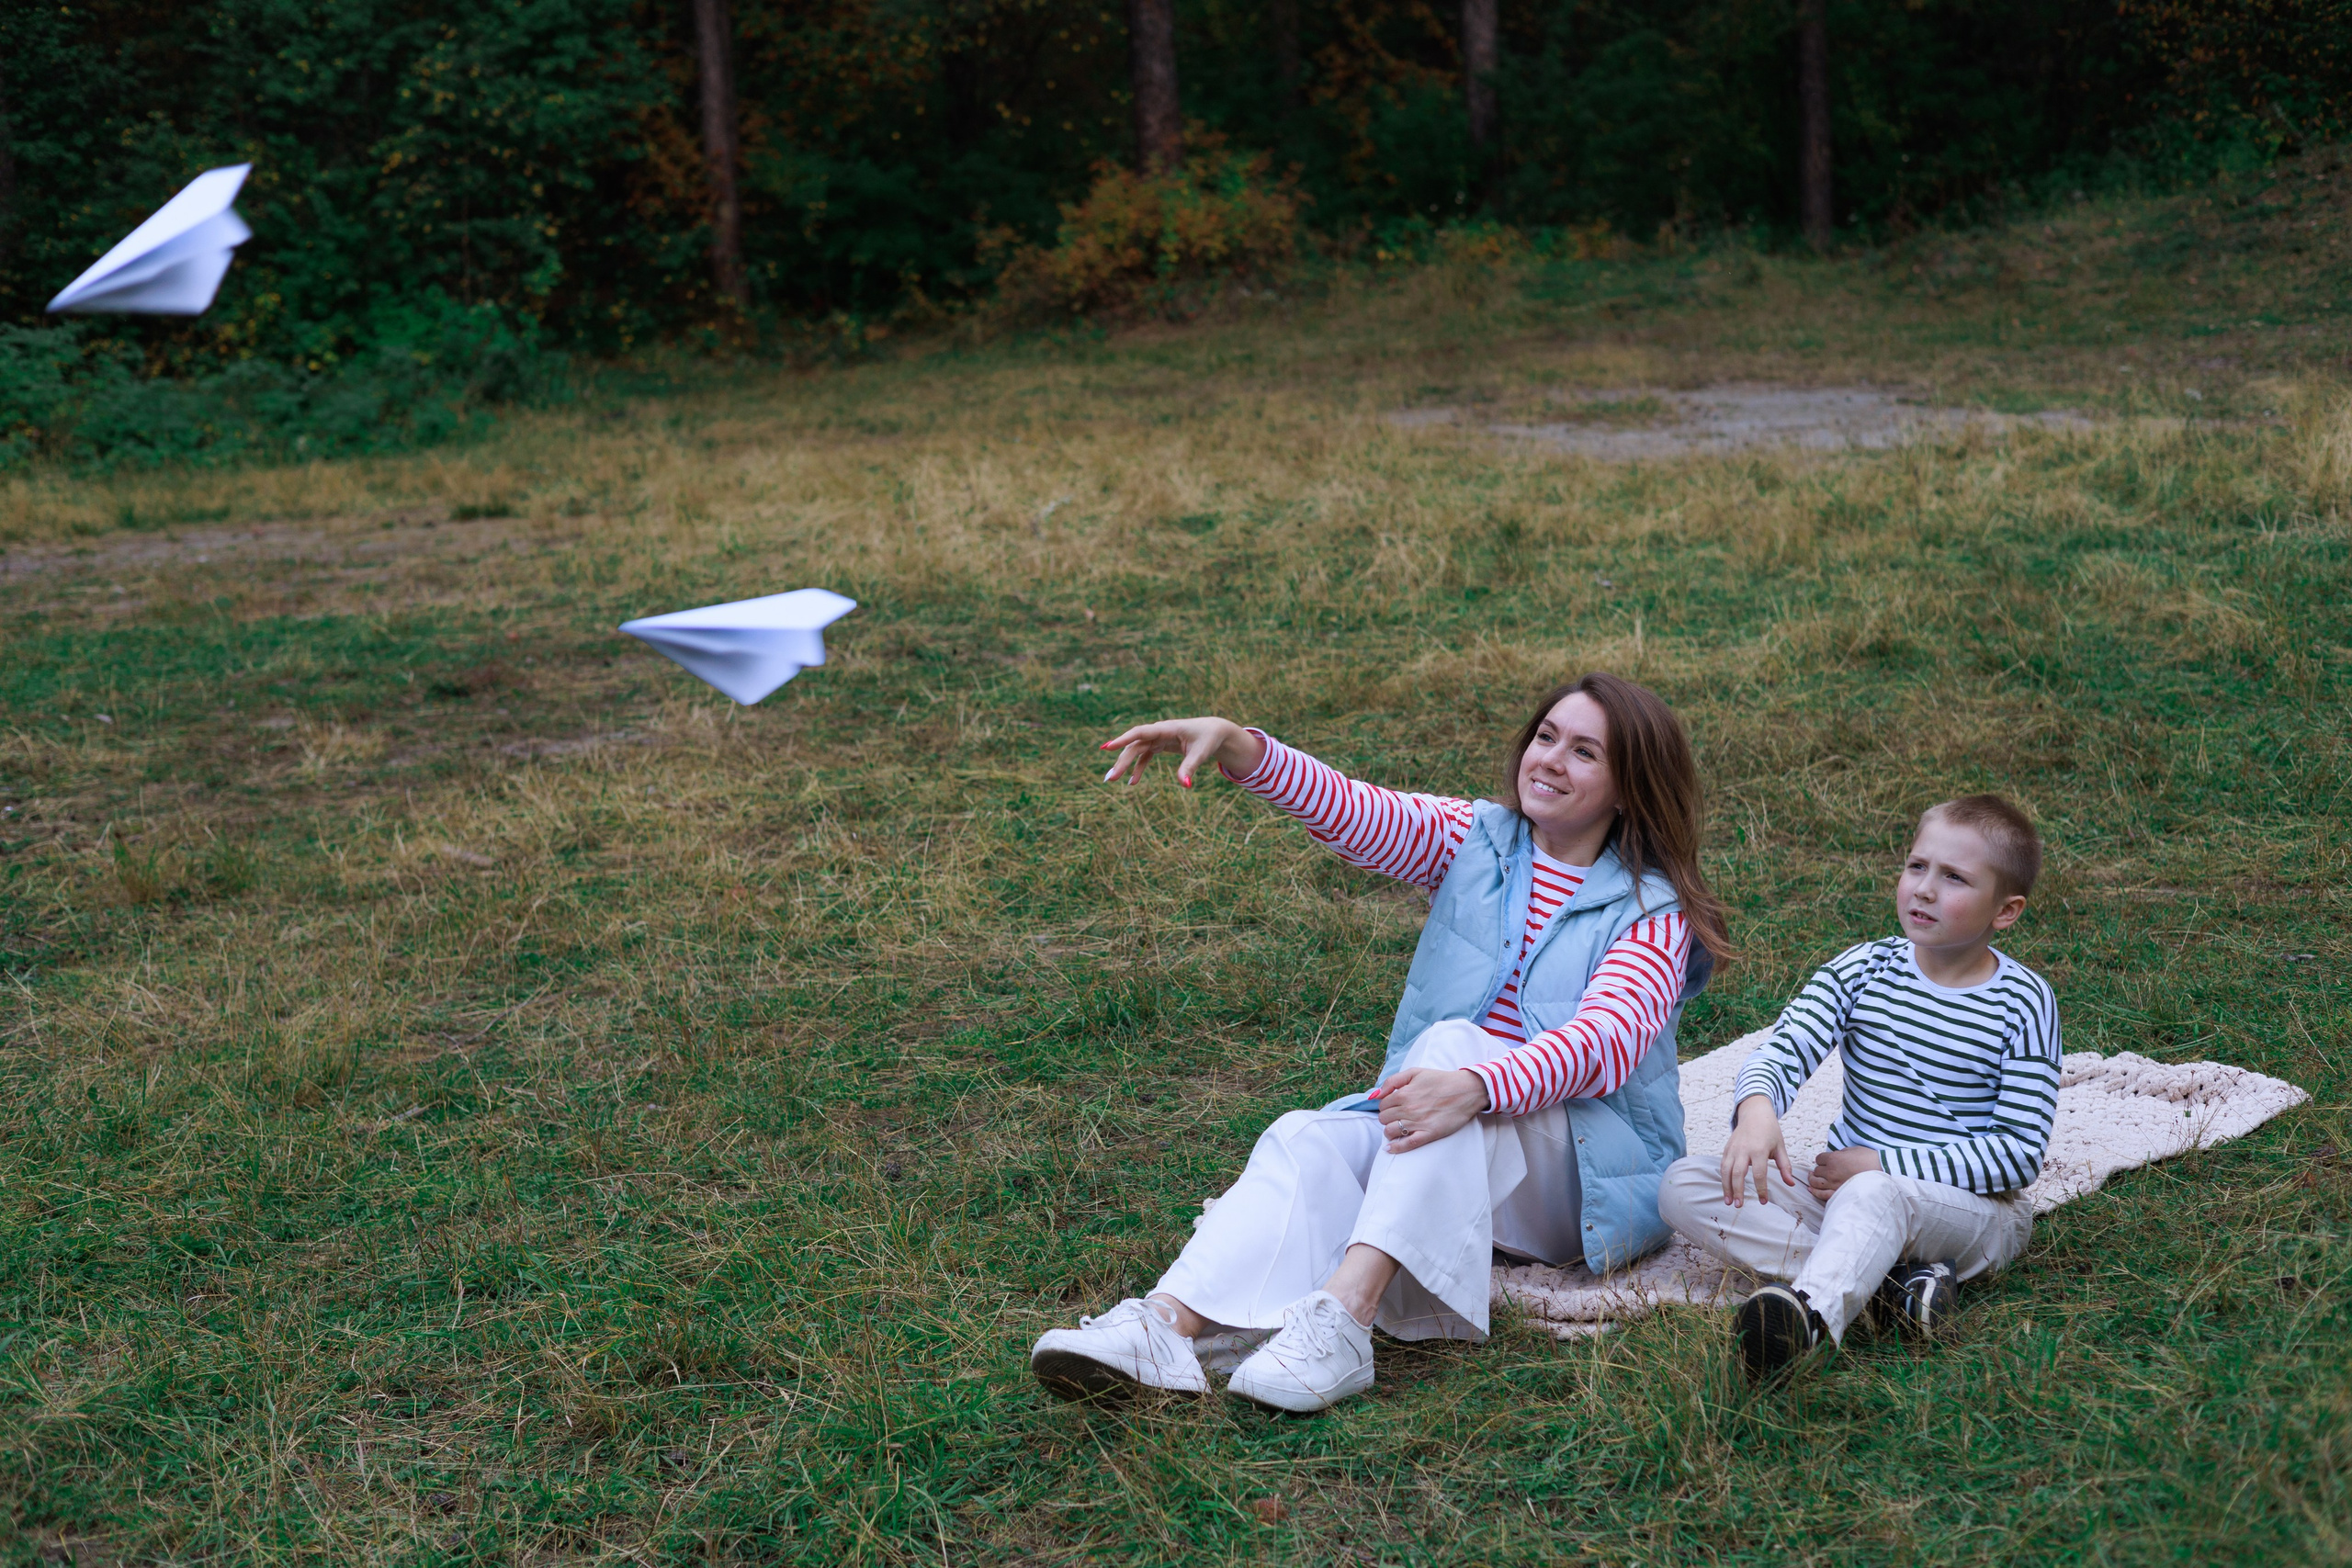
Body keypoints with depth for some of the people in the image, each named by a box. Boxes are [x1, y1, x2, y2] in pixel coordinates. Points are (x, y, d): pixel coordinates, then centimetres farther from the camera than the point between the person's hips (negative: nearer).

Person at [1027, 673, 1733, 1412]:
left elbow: (1608, 1040, -21)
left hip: (1591, 1172, -4)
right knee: (1305, 1142, -26)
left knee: (1451, 1043, -32)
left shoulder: (1653, 911, -3)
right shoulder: (1474, 841, 12)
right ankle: (1168, 1326, -50)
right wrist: (1234, 745, -24)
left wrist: (1474, 1087, -40)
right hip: (1444, 1158, 4)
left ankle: (1347, 1309, -49)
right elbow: (1351, 810, -5)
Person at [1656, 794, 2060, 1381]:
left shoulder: (2022, 1002, -6)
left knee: (1874, 1195, -41)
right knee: (1684, 1185, -17)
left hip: (1976, 1210, -5)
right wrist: (1757, 1110, -37)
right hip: (1847, 1185, 5)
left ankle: (1806, 1315, -71)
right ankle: (1878, 1280, -30)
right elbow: (1784, 1051, -10)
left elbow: (2019, 1153, -10)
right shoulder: (1862, 970, 3)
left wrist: (1880, 1165, -17)